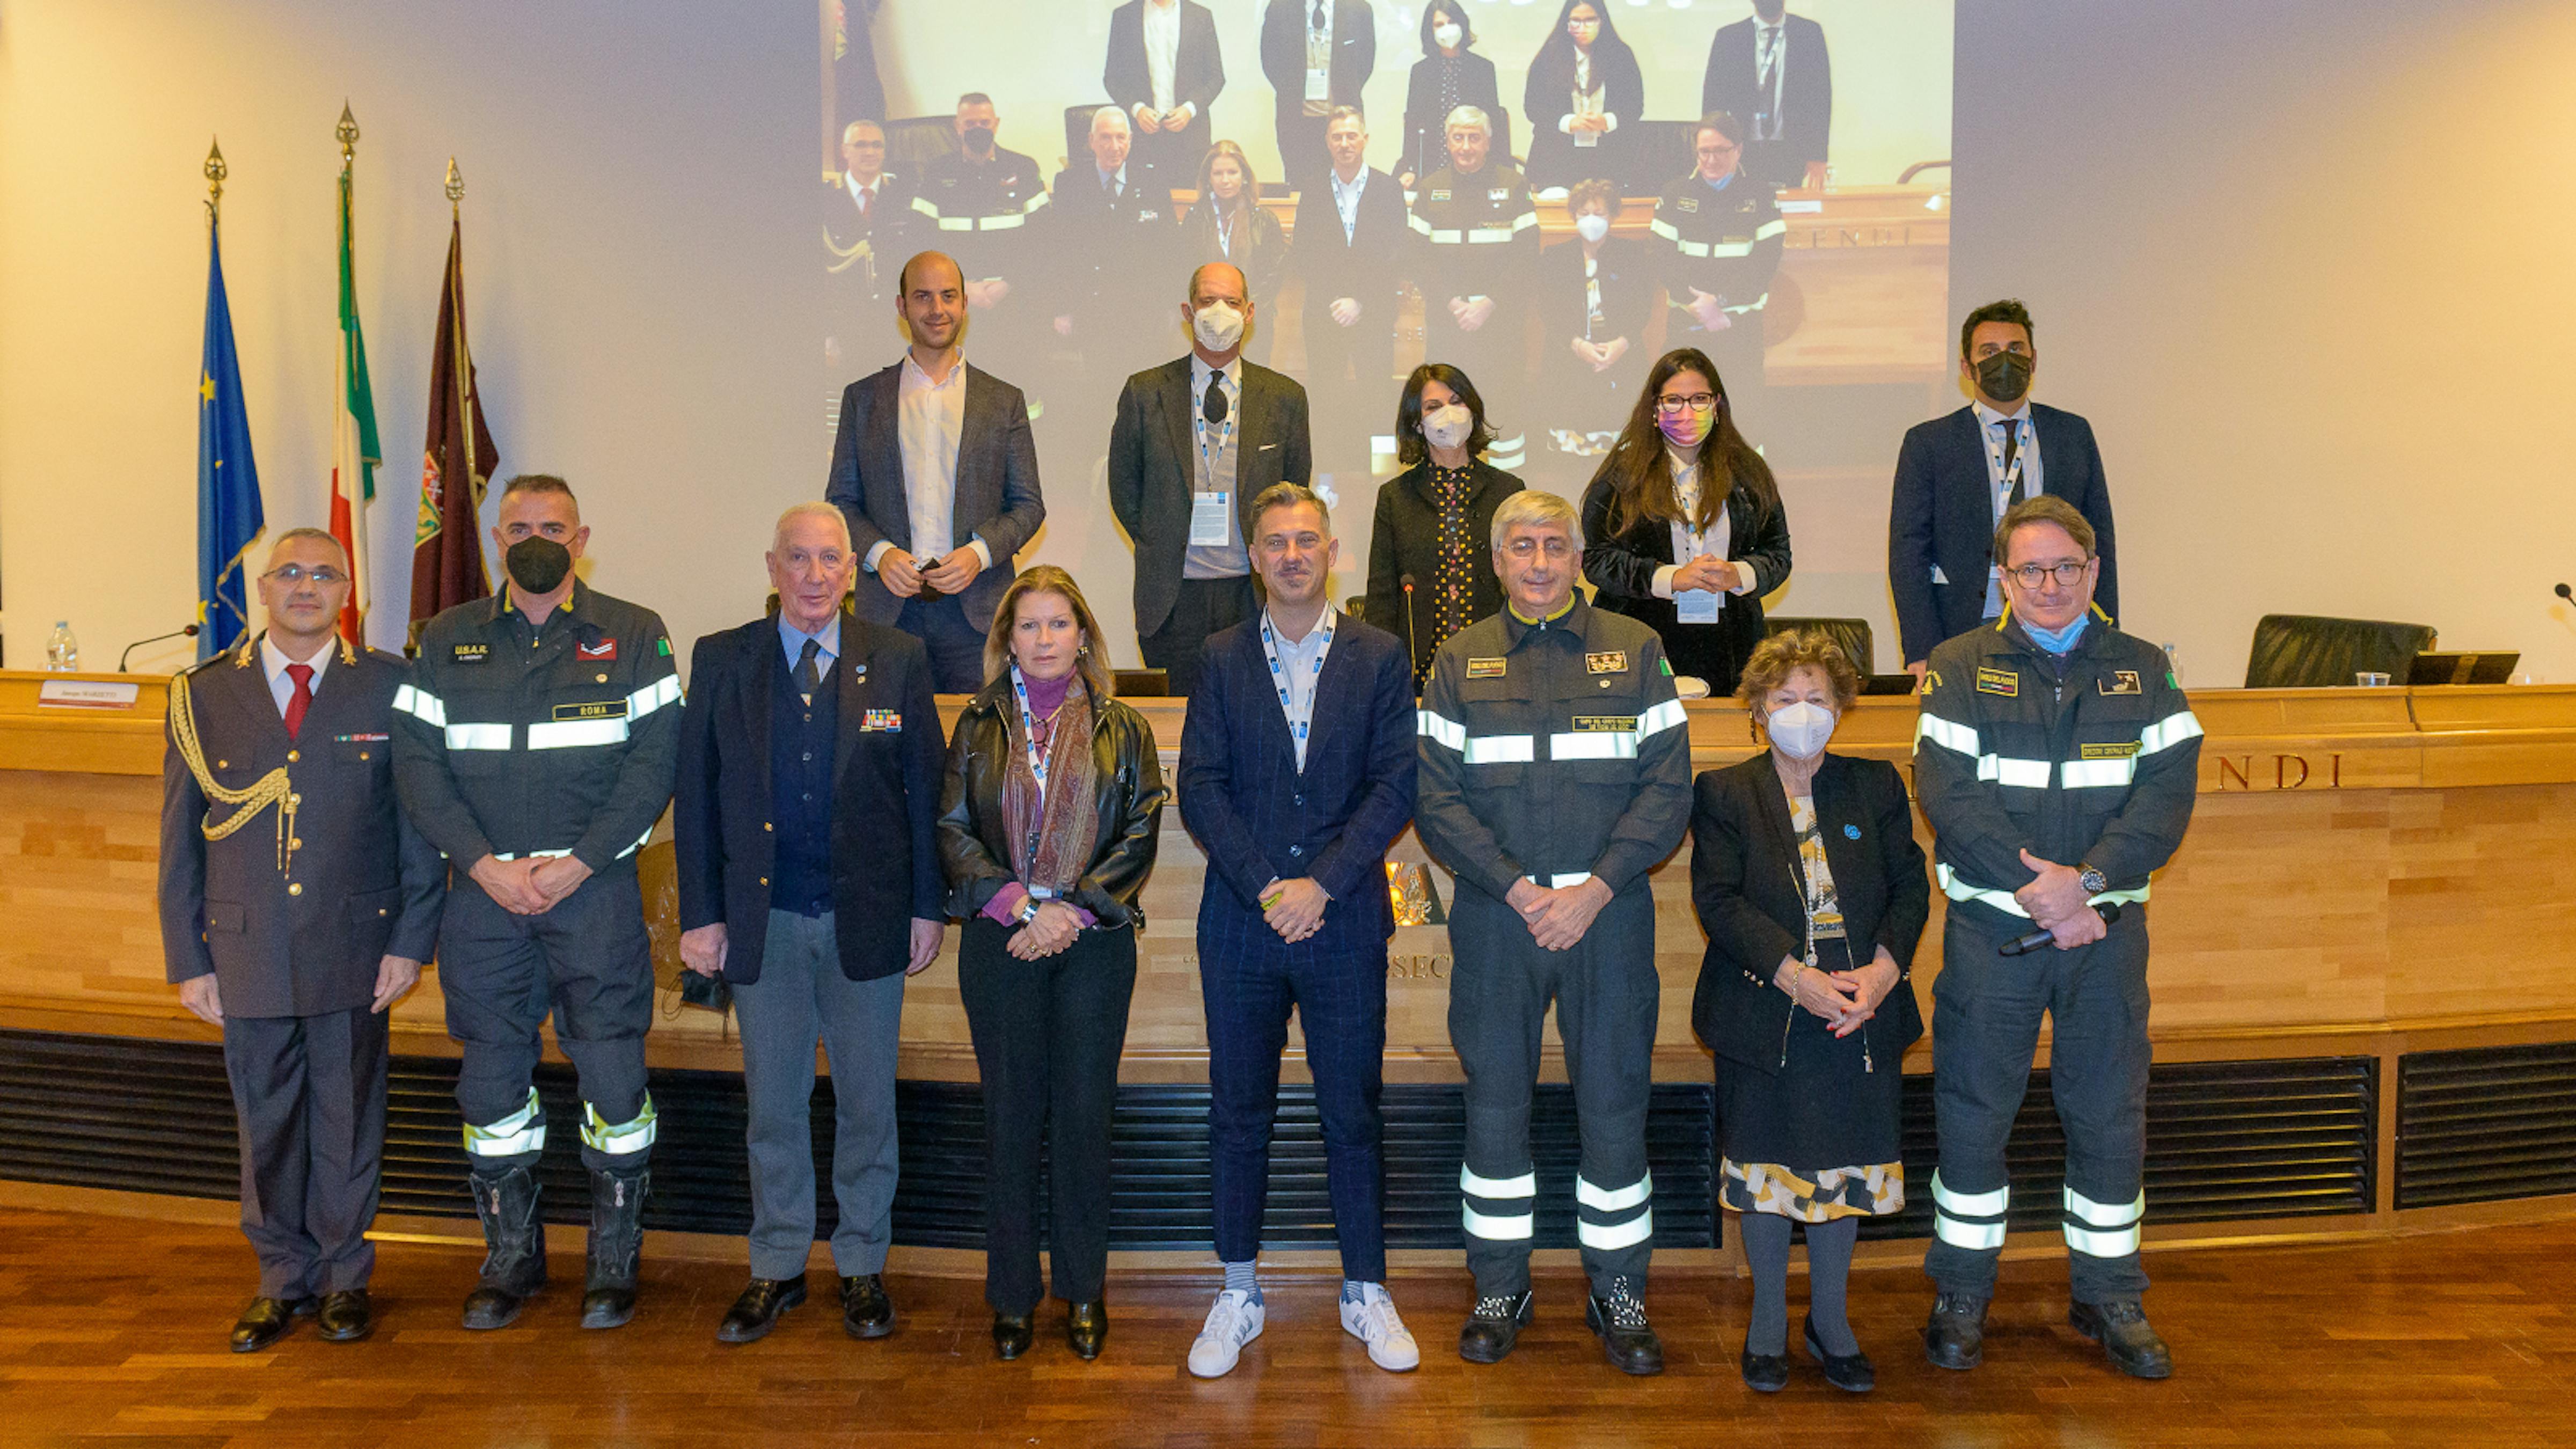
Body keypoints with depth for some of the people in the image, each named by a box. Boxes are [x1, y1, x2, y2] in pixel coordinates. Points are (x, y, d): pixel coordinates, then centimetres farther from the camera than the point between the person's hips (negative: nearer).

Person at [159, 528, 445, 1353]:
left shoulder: (390, 687, 0)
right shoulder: (204, 696, 5)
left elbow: (421, 823, 0)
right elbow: (180, 840, 7)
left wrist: (412, 942, -6)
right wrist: (188, 960, 3)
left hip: (355, 945, -1)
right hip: (247, 950, 2)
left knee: (348, 1118, 8)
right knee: (265, 1120, 10)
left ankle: (344, 1277, 24)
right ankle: (283, 1279, 27)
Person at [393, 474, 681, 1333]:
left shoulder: (633, 637, 3)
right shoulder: (446, 642, 10)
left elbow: (654, 760, -4)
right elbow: (417, 763, 3)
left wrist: (577, 864, -12)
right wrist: (485, 864, -10)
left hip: (596, 888, -2)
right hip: (483, 889, 2)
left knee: (614, 1075, -2)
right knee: (492, 1080, 8)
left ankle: (614, 1262, 14)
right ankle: (512, 1256, 24)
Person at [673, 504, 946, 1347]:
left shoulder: (898, 661, 1)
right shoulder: (720, 661, 3)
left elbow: (925, 789, 1)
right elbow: (695, 793, 3)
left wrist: (928, 906, -2)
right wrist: (701, 914, -2)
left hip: (868, 917, 0)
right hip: (763, 920, 1)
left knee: (867, 1101, 9)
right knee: (773, 1103, 10)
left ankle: (862, 1267, 24)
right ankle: (777, 1269, 25)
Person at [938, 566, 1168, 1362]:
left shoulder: (1122, 730, 6)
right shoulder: (979, 728, 8)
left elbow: (1139, 837, 0)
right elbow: (952, 831, 2)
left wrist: (1073, 910, -11)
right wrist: (1018, 903, -12)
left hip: (1094, 942, 0)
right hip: (1000, 944, 1)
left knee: (1084, 1115, 2)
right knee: (1011, 1117, 5)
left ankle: (1084, 1290, 16)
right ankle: (1013, 1292, 17)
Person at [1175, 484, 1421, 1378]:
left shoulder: (1379, 658, 3)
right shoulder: (1223, 660, 6)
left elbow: (1396, 785, -4)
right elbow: (1199, 786, -1)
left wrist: (1321, 884, -13)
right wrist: (1264, 887, -12)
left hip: (1344, 921, -1)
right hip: (1240, 924, 1)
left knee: (1352, 1112, 6)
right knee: (1238, 1113, 8)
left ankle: (1365, 1292, 21)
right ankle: (1239, 1295, 21)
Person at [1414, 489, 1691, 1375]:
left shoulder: (1634, 651, 5)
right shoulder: (1461, 663, 6)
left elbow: (1667, 788, -1)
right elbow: (1436, 798, 0)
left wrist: (1594, 889, -11)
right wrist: (1518, 890, -11)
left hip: (1608, 911, 0)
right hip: (1495, 913, 1)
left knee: (1614, 1102, 5)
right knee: (1495, 1101, 7)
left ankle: (1619, 1293, 20)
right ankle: (1500, 1289, 22)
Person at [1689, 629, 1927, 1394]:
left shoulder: (1877, 786, 9)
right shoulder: (1724, 793, 1)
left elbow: (1910, 886, 4)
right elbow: (1718, 899, -9)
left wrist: (1884, 968, -13)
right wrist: (1793, 975, -19)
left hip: (1861, 1012, 2)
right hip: (1765, 1012, -2)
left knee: (1846, 1164, 9)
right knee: (1766, 1163, 8)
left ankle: (1830, 1319, 26)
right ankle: (1768, 1318, 25)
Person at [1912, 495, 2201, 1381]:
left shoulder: (2142, 670, 7)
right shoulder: (1962, 667, 2)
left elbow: (2168, 793, -4)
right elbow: (1947, 793, -10)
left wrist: (2087, 880, -18)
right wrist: (2039, 890, -17)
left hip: (2107, 928, 2)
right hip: (1991, 930, -2)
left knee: (2110, 1115, 9)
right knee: (1973, 1111, 5)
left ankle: (2108, 1297, 25)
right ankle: (1962, 1296, 20)